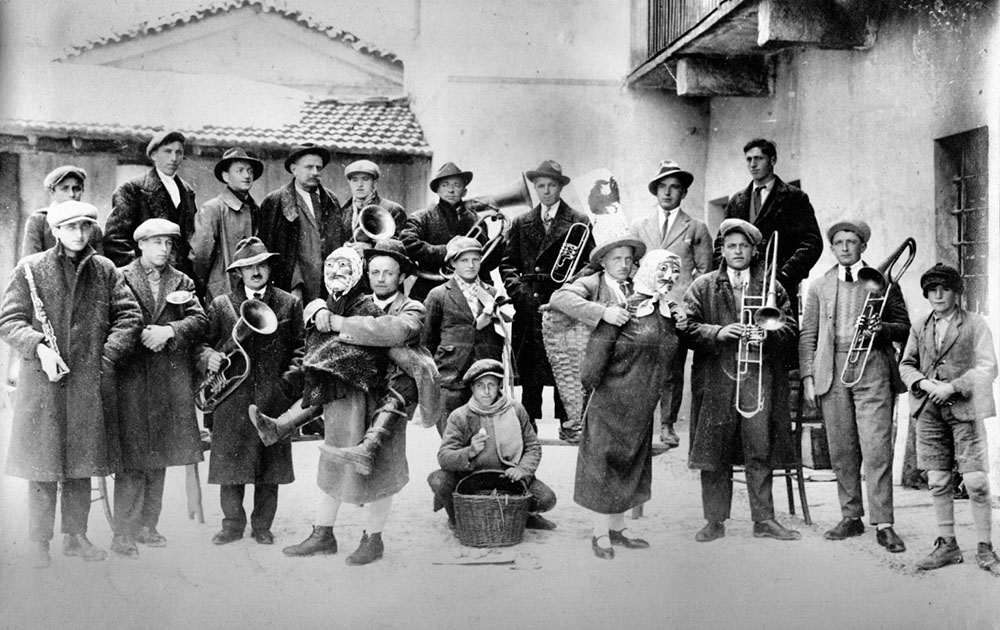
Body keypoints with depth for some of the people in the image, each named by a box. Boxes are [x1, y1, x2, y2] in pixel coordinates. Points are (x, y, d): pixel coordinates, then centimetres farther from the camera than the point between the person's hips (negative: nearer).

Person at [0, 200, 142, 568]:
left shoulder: (104, 270, 8)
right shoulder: (30, 269, 1)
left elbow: (129, 316, 6)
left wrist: (108, 355, -6)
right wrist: (38, 348, -16)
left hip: (91, 384, 3)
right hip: (42, 383, -2)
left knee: (82, 466, 11)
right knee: (43, 466, 1)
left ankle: (76, 536, 22)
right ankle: (39, 542, 12)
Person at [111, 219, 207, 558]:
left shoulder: (182, 282, 14)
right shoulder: (120, 278, 5)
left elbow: (199, 320, 2)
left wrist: (169, 331, -13)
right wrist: (140, 335, -15)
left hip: (171, 378, 4)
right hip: (131, 375, -4)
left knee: (160, 455, 8)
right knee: (132, 456, -6)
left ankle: (147, 525, 18)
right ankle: (123, 533, -1)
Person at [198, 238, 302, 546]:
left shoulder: (290, 304, 9)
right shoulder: (221, 305, 9)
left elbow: (298, 348, 9)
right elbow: (204, 342, 8)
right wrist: (209, 357, -13)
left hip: (274, 397, 0)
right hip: (232, 396, 0)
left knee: (271, 462, 4)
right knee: (229, 460, 2)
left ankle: (262, 525, 17)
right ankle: (232, 523, 16)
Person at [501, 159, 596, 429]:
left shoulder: (579, 222, 6)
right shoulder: (522, 224, 16)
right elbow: (507, 263, 16)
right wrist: (517, 287, 0)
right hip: (529, 305, 3)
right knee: (529, 373, 2)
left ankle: (568, 424, 6)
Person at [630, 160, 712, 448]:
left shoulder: (696, 228, 12)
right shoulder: (639, 227, 18)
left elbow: (704, 271, 11)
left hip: (679, 307, -1)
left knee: (673, 370, -3)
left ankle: (668, 425, 5)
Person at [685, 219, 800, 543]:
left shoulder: (771, 287, 13)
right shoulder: (702, 287, 9)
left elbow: (790, 328, 6)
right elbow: (689, 328, -1)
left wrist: (767, 334, -13)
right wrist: (719, 332, -17)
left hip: (759, 379, 1)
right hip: (716, 380, 0)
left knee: (761, 452, 1)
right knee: (715, 453, 2)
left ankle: (764, 519, 10)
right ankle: (715, 520, 10)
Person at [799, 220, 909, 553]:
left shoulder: (883, 281, 10)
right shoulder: (819, 286, 15)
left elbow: (903, 327, 10)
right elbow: (808, 335, 12)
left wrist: (881, 329, -12)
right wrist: (807, 377, 3)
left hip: (872, 370, -2)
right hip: (833, 374, 2)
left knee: (877, 449, -9)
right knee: (842, 452, 4)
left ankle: (883, 523, -6)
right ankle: (851, 517, 14)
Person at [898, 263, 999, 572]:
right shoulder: (919, 328, 14)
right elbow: (905, 365, 14)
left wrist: (952, 387, -14)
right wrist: (924, 383, -6)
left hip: (964, 409, -3)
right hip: (929, 411, 4)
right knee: (938, 481, 4)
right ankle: (947, 545, 13)